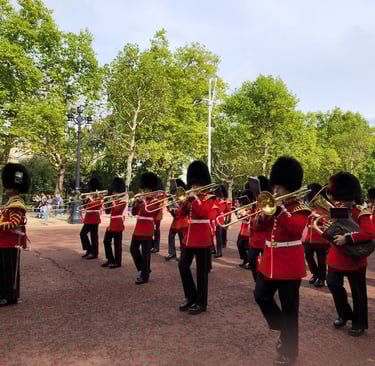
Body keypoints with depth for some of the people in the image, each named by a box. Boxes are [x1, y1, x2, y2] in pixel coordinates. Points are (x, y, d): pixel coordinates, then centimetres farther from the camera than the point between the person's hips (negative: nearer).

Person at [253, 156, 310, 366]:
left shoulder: (299, 209, -10)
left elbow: (297, 228, -28)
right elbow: (258, 228, 6)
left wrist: (281, 208, -27)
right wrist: (263, 215, -13)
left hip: (289, 264, -7)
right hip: (269, 262, 7)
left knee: (289, 308, 3)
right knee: (261, 296, 10)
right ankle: (283, 328, 33)